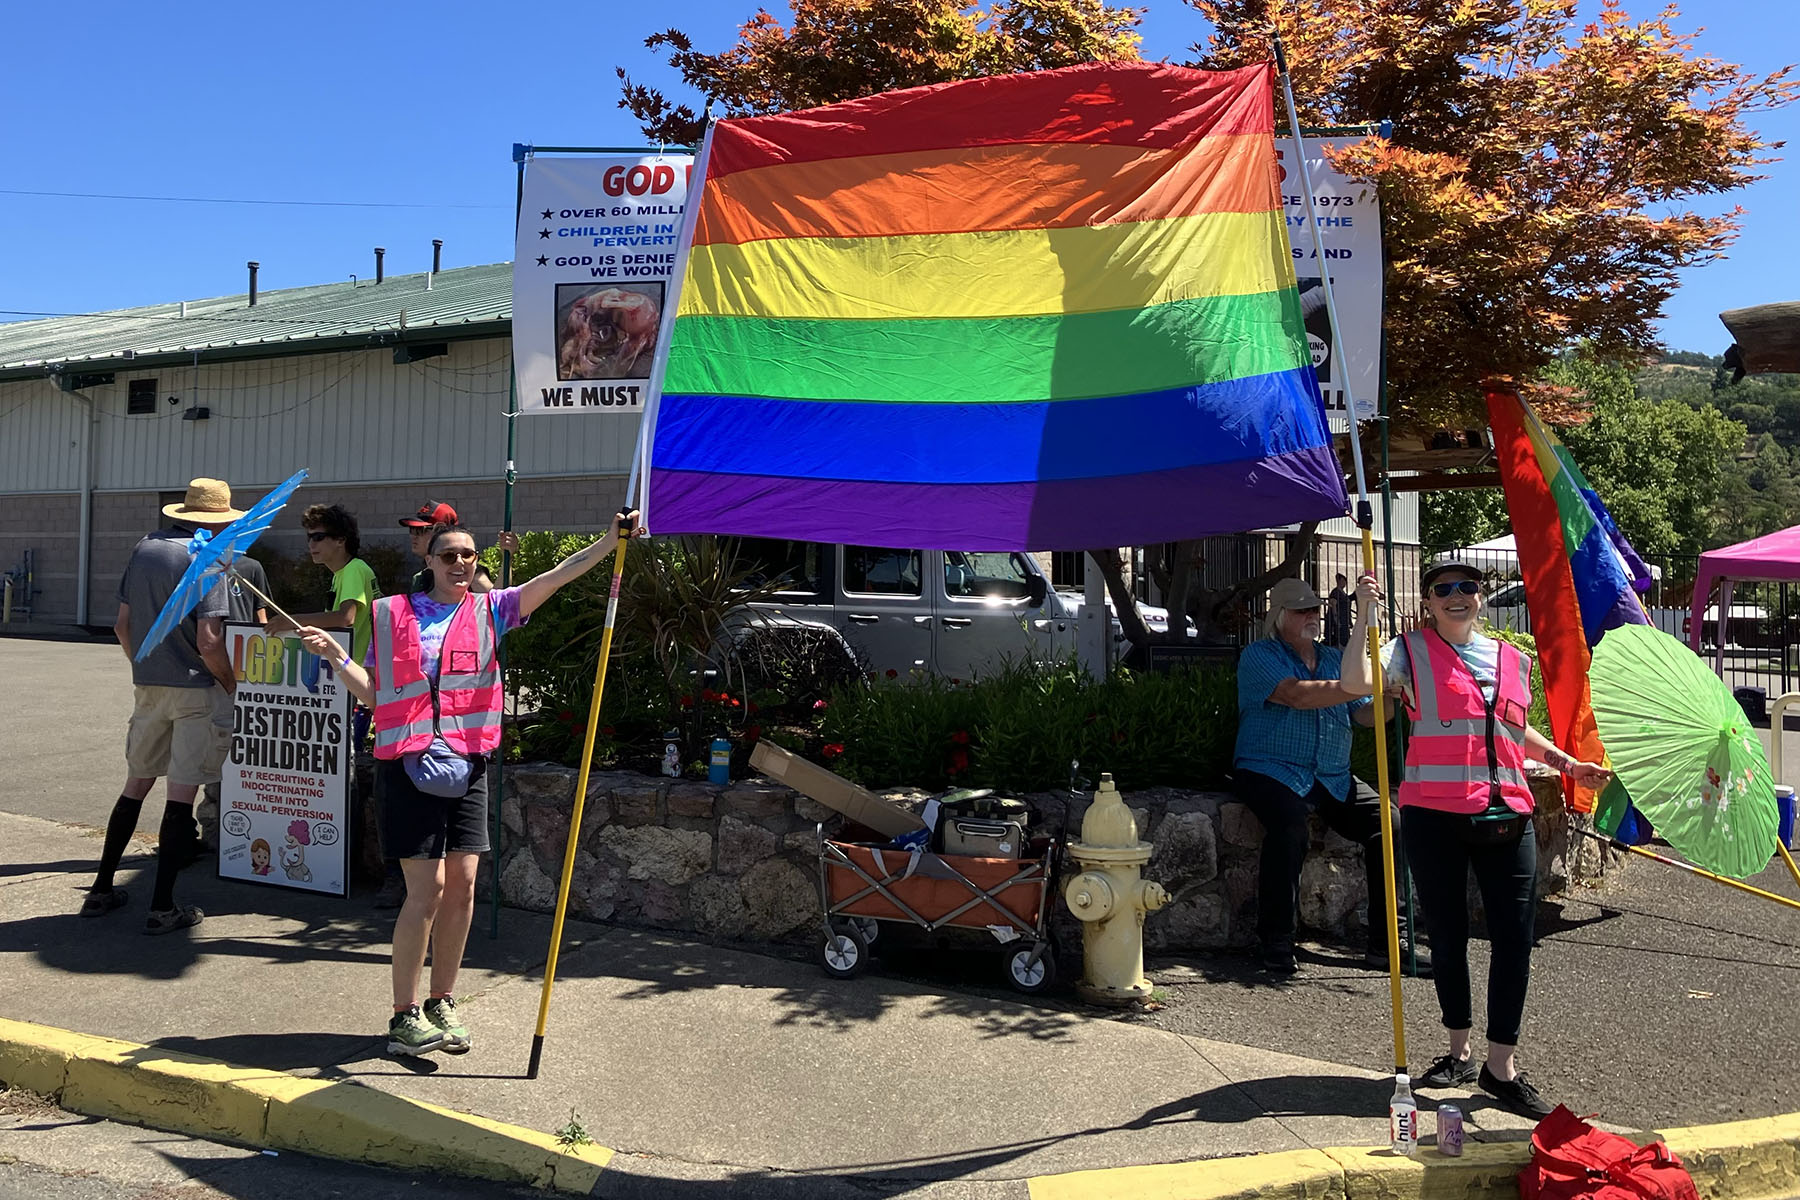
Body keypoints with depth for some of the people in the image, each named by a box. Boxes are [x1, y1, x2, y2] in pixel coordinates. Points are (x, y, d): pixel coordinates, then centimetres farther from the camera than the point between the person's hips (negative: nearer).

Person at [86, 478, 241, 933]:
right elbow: (208, 641, -20)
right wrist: (231, 684, -4)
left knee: (136, 784, 19)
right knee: (181, 793, -1)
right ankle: (162, 907, 3)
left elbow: (122, 624, 11)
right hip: (195, 690, -6)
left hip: (148, 686, 7)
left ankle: (101, 889, 25)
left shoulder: (143, 549, 7)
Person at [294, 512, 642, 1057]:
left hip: (467, 763, 2)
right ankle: (405, 1016, 6)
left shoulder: (490, 609, 9)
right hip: (408, 762, -2)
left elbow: (557, 576, -3)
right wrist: (336, 655, -3)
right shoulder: (392, 614, 8)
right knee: (427, 888, -7)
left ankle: (441, 1003, 20)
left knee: (462, 885, 3)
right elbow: (373, 693, 10)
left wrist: (610, 541, -14)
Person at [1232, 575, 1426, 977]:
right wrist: (1368, 684, -23)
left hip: (1334, 779, 6)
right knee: (1290, 828, -34)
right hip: (1273, 773, -6)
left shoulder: (1335, 658, 21)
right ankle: (1274, 943, -20)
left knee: (1388, 824, -15)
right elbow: (1298, 695, -18)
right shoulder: (1259, 656, 1)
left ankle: (1390, 942, -6)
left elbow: (1366, 714, 13)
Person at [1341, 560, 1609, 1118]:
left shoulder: (1513, 660, 15)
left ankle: (1501, 1066, 9)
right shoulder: (1412, 652, 2)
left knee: (1515, 936, -2)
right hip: (1433, 814, -3)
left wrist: (1565, 763, 24)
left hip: (1505, 815, 3)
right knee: (1447, 935, 9)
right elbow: (1356, 683, -18)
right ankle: (1460, 1052, 26)